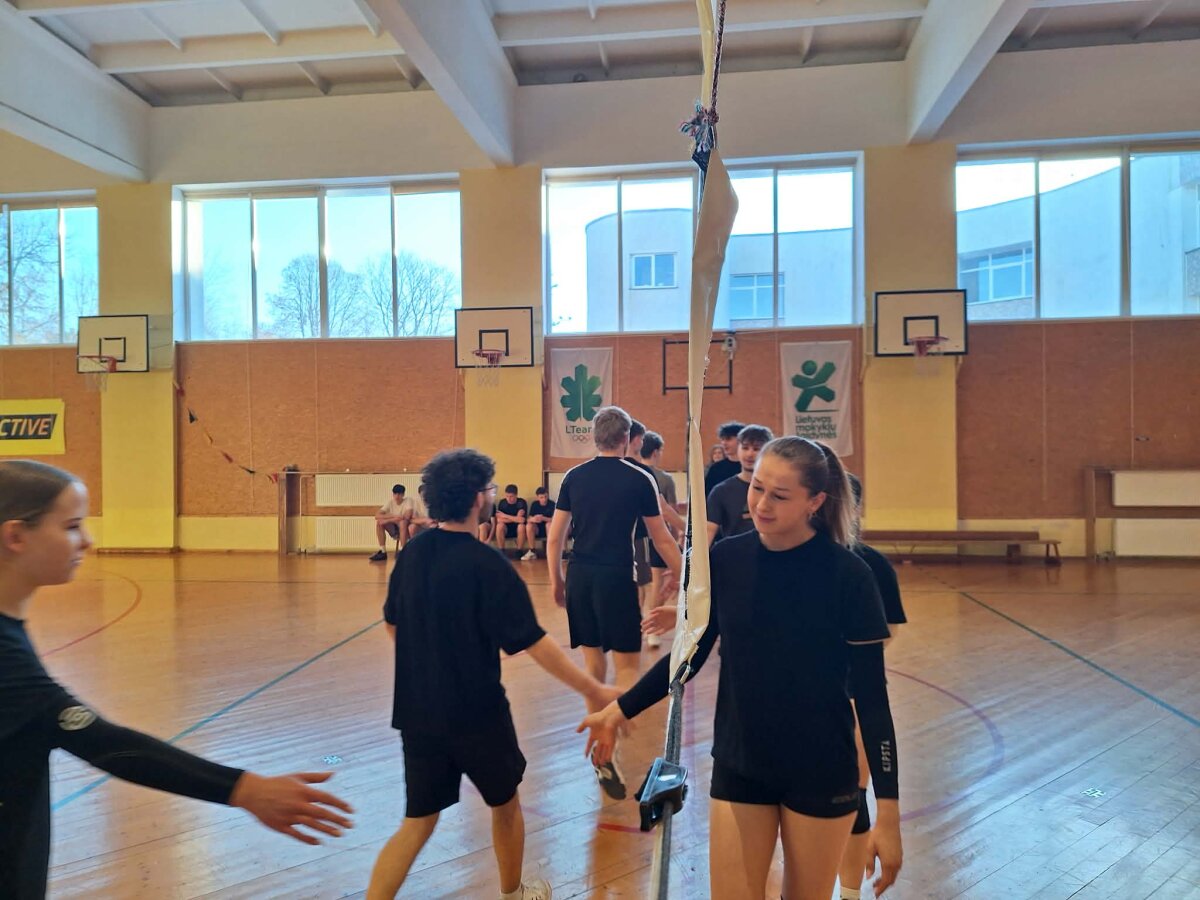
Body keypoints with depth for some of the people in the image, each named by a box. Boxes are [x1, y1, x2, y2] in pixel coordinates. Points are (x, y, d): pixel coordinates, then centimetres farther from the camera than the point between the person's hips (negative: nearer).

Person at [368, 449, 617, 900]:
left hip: (418, 711, 5)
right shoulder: (487, 563, -21)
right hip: (476, 713, -5)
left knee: (418, 823, 16)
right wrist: (593, 690, -14)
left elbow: (393, 625, 10)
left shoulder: (413, 552, -2)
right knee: (505, 803, 22)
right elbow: (535, 643, -22)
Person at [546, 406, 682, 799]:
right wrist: (678, 572, 16)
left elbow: (554, 537, 6)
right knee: (627, 665, 3)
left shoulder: (574, 477, 5)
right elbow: (661, 537, 2)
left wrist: (556, 578, 17)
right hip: (617, 576, -4)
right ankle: (607, 749, -10)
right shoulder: (639, 479, -4)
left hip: (580, 576, 4)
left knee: (593, 660, 16)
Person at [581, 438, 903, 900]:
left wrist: (888, 812, -12)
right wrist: (620, 708, -2)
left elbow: (871, 695, -11)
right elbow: (692, 653, 3)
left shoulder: (847, 574, -16)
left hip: (822, 773, -2)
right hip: (738, 766, 2)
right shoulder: (725, 559, -8)